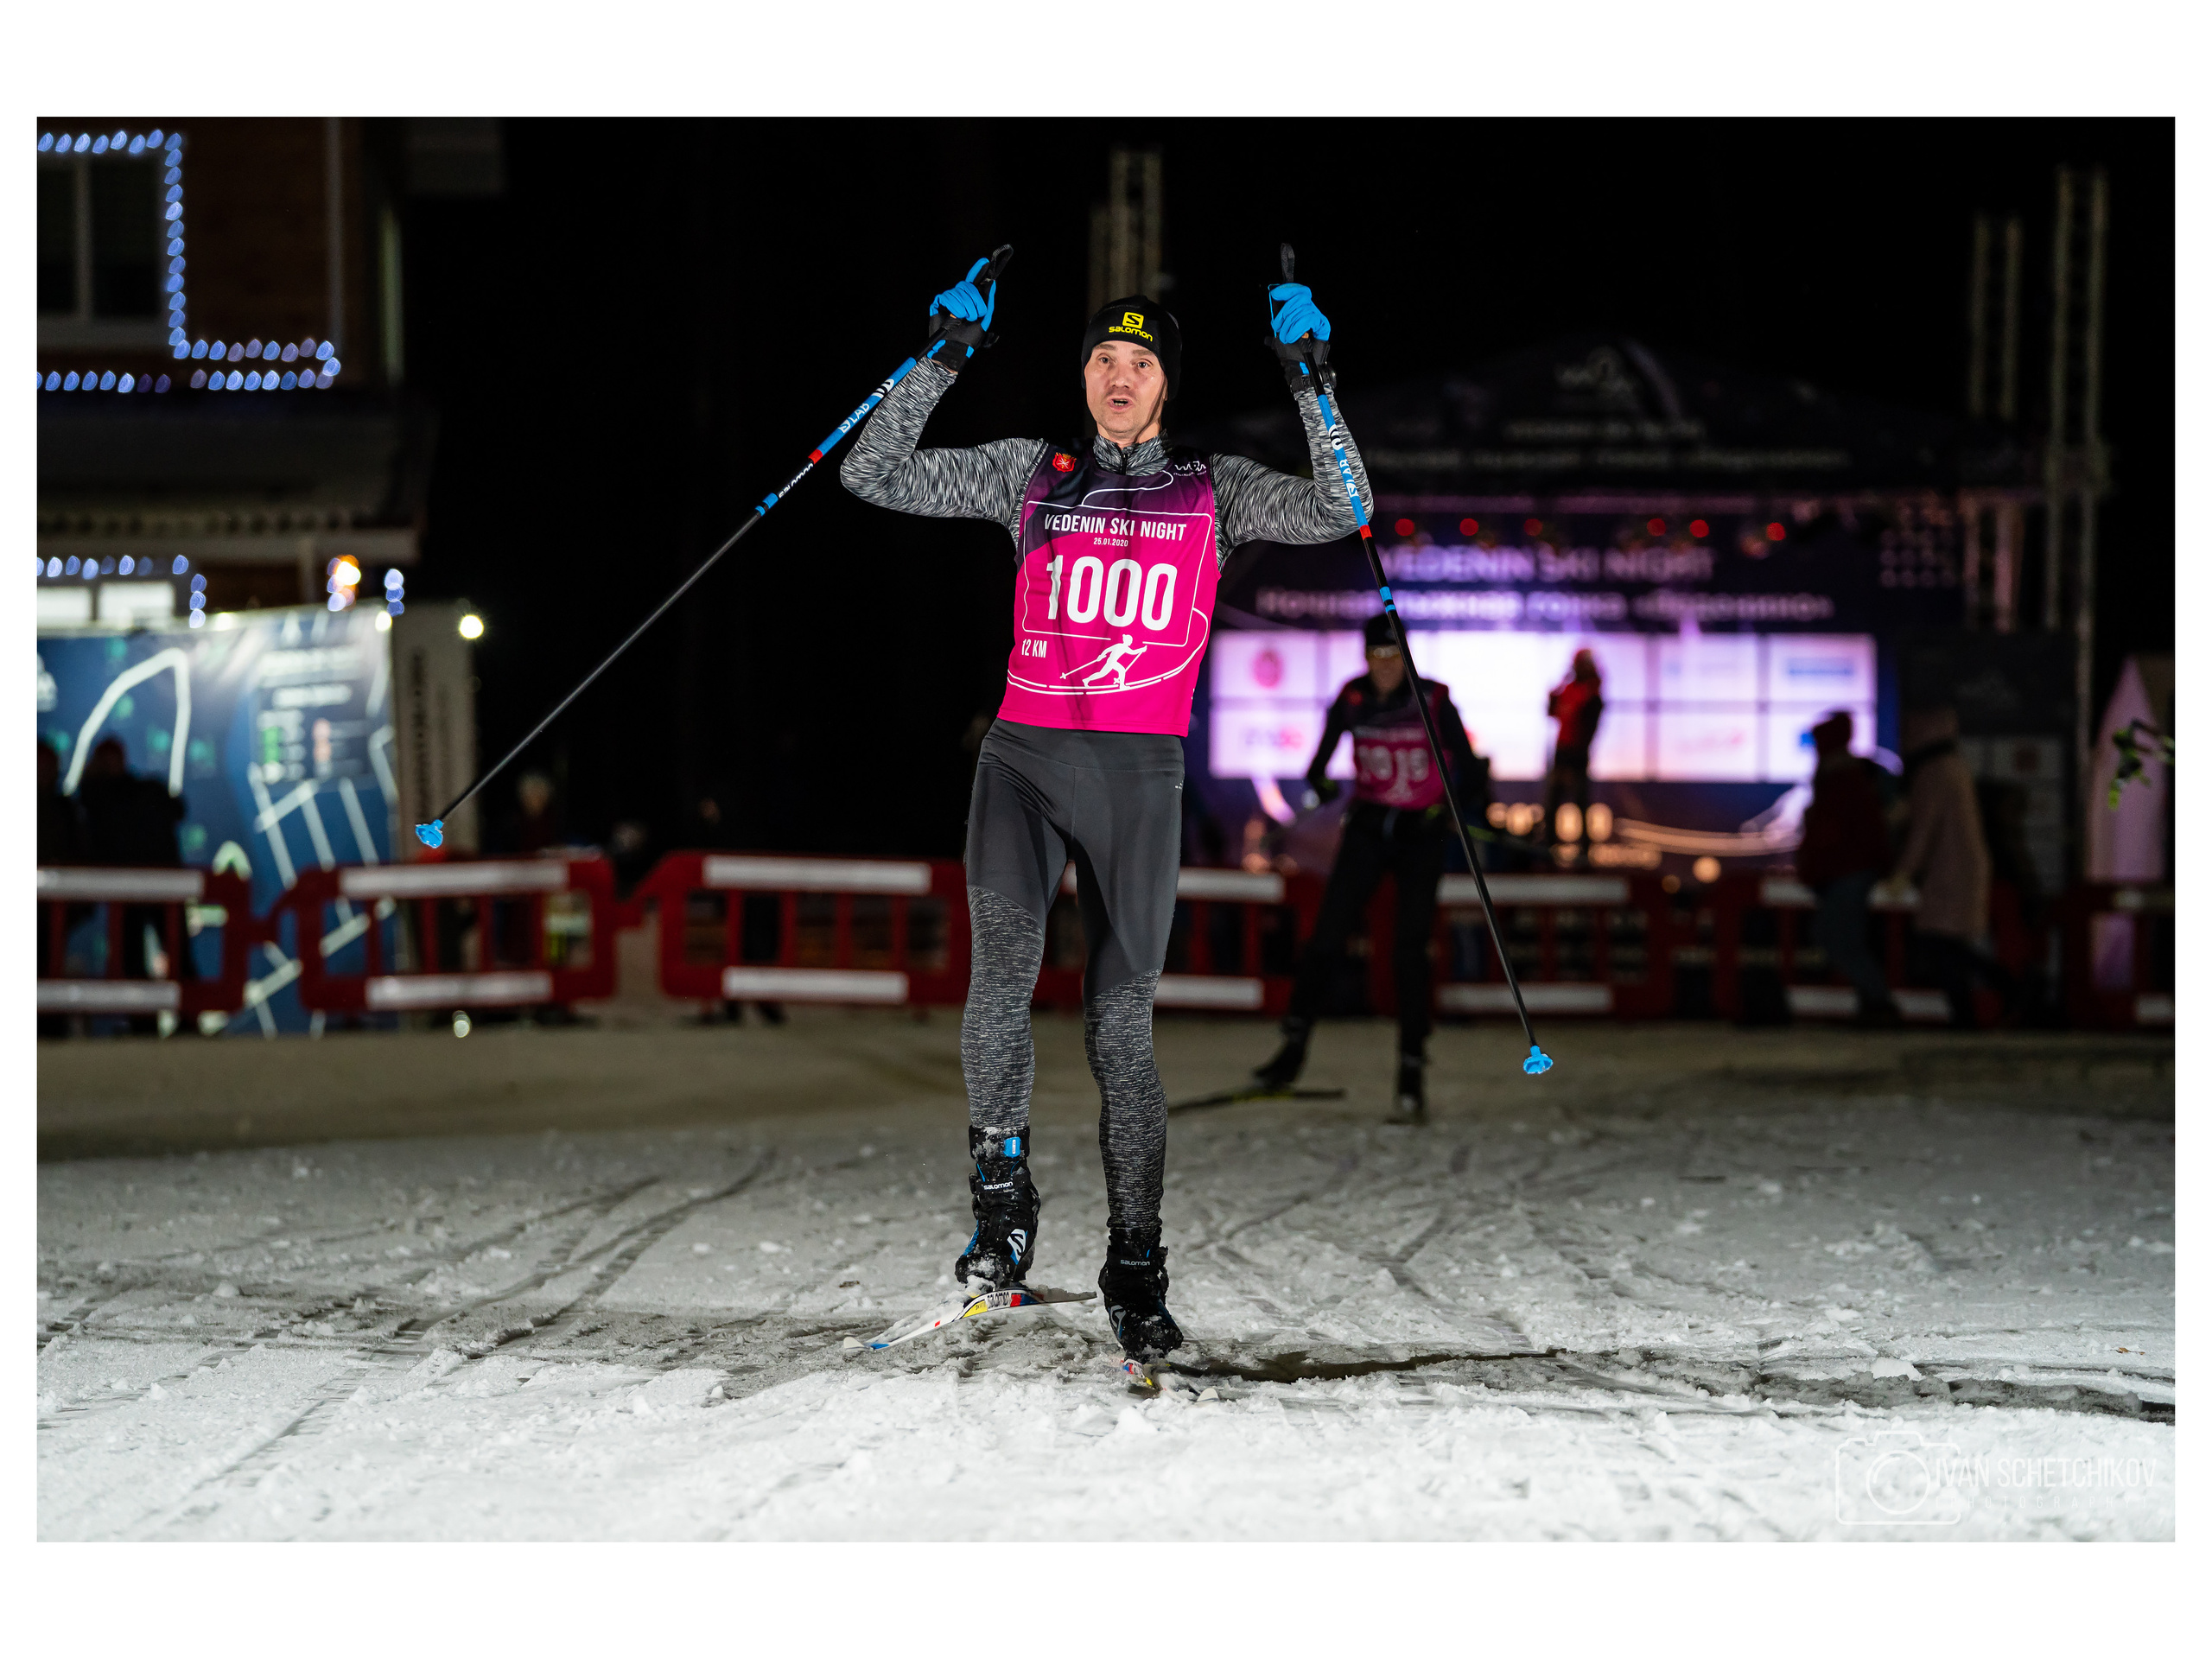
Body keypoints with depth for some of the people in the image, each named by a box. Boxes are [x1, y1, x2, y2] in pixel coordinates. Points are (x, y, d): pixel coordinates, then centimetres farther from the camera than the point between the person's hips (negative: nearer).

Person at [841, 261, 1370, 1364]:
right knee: (1002, 974, -22)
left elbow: (1338, 513, -3)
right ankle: (1000, 1200, -7)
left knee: (1122, 1024, -1)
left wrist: (1304, 377, -7)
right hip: (1024, 758, 0)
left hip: (1140, 776, 0)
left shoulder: (1214, 489, 12)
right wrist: (943, 359, 2)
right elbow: (876, 475, 9)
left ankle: (1134, 1264, 7)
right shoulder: (1029, 473, 13)